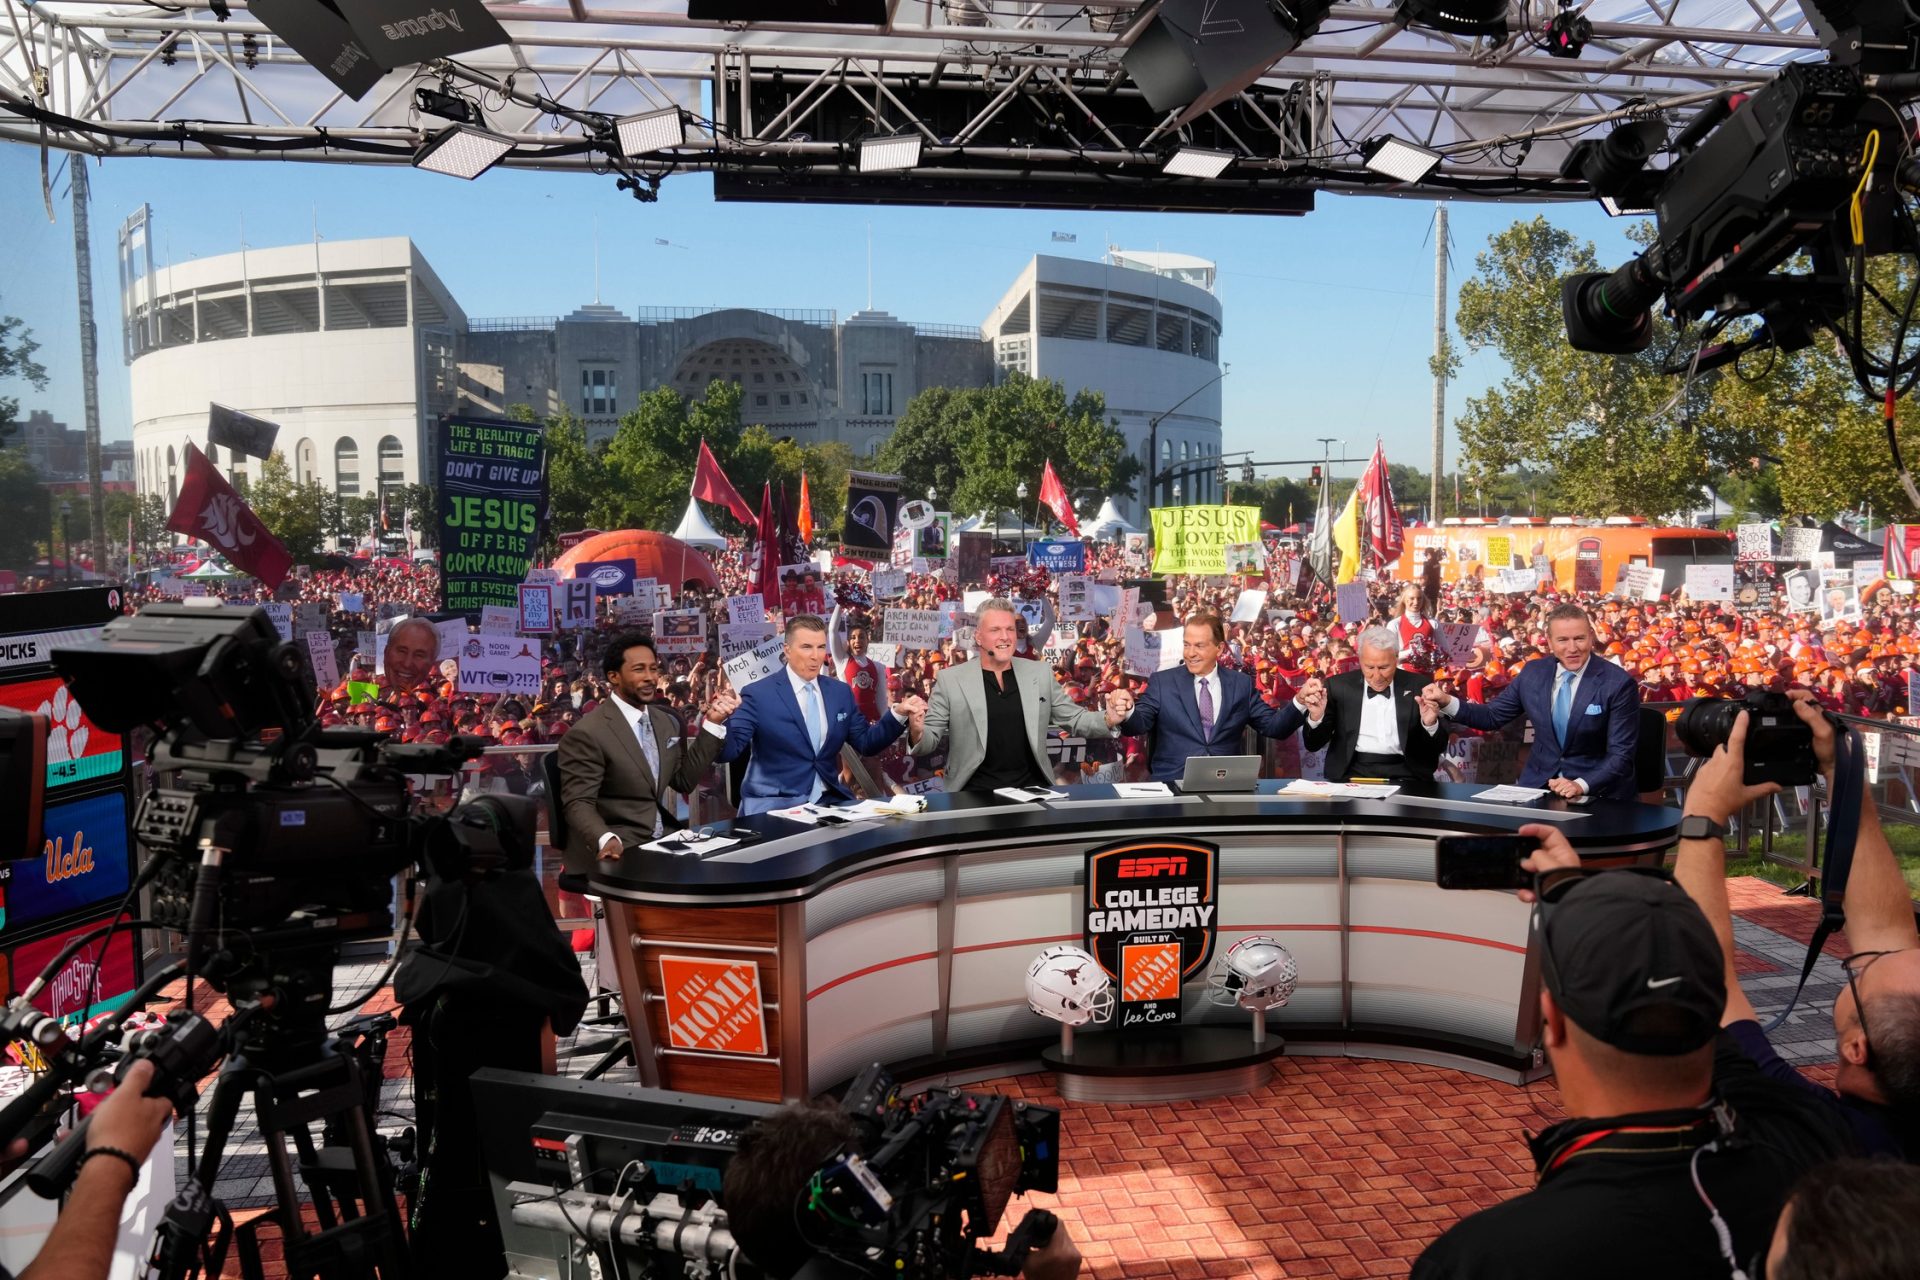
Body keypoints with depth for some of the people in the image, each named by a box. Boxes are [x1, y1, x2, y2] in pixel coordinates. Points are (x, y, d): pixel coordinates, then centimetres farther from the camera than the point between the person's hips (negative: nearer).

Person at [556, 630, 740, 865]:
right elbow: (579, 803, -15)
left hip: (662, 840, 8)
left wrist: (711, 723, 4)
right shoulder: (588, 733, -12)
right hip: (616, 852, -8)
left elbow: (685, 781, 11)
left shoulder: (667, 722, 11)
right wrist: (606, 839, -34)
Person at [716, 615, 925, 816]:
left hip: (828, 799, 6)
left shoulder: (841, 692, 11)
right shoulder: (758, 694, -5)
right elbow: (728, 751, -10)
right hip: (774, 804, -5)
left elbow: (866, 743, 16)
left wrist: (898, 713, 2)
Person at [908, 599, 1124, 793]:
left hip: (1032, 787, 3)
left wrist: (1108, 721, -5)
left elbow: (1075, 719, 13)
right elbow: (931, 740, 2)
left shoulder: (1040, 673, 9)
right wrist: (918, 733, -20)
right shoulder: (950, 679, 1)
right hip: (976, 790, -2)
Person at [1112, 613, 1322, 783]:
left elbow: (1274, 727, 9)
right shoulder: (1162, 681, 6)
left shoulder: (1241, 684, 11)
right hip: (1173, 781, -1)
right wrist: (1128, 711, -27)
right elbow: (1139, 724, -5)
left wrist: (1301, 701, -8)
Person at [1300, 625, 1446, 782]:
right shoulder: (1339, 686, 6)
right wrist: (1316, 717, -13)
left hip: (1403, 774, 1)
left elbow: (1438, 748, 6)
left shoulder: (1418, 686, 6)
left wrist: (1430, 724, -14)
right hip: (1351, 774, 0)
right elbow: (1313, 745, 6)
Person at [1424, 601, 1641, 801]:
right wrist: (1446, 702, -5)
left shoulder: (1619, 684, -10)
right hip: (1538, 785, 4)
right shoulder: (1533, 673, 3)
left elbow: (1620, 755, -11)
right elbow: (1492, 716, 11)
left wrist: (1581, 785, -26)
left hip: (1597, 792, -4)